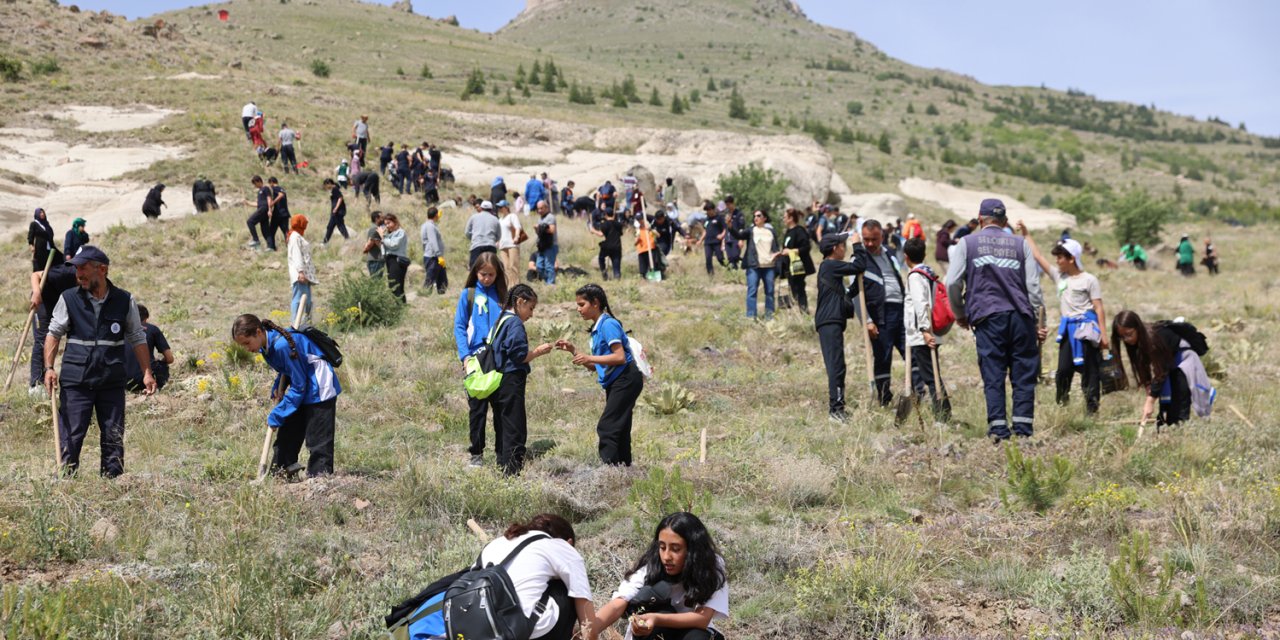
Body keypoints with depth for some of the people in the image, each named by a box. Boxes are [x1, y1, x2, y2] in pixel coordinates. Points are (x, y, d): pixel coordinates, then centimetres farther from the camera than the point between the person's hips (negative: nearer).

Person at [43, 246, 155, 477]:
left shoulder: (125, 301, 4)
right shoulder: (69, 299, 3)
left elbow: (137, 338, 10)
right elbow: (53, 333, 6)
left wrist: (147, 372, 3)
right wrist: (49, 367, -6)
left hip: (113, 382, 1)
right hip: (76, 380, -1)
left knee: (114, 437, 5)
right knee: (71, 436, -2)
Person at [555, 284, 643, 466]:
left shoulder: (608, 324, -14)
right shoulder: (597, 328, 15)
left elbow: (620, 357, -22)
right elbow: (594, 365, 17)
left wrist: (589, 358, -21)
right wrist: (572, 350, 8)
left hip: (626, 380, -10)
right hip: (615, 382, 10)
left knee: (606, 427, -14)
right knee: (619, 430, 12)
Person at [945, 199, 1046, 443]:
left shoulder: (967, 243, 10)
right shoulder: (1021, 244, 14)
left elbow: (953, 282, 2)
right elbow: (1033, 286, 9)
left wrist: (960, 314, 16)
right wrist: (1038, 322, 15)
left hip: (987, 316, -1)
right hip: (1020, 316, 1)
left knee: (993, 377, -1)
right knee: (1024, 376, 5)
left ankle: (998, 430, -7)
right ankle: (1023, 430, 1)